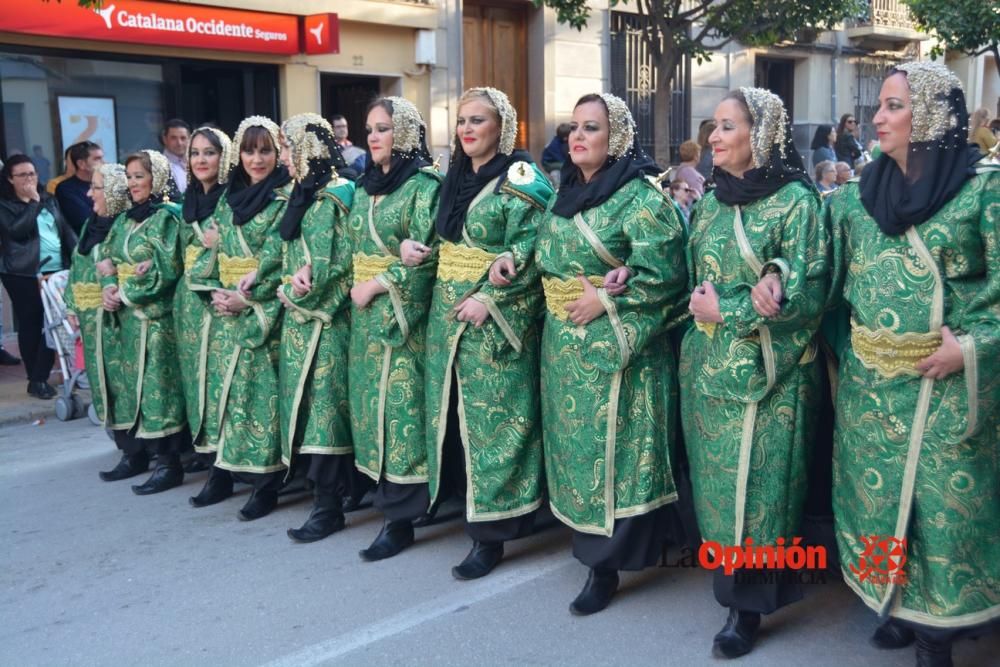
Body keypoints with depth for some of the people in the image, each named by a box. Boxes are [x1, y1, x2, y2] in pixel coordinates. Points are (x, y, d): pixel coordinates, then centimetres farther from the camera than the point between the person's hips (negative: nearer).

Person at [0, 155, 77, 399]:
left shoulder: (49, 200, 14)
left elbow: (66, 230, 13)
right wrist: (33, 201, -11)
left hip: (56, 271, 4)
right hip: (24, 276, -4)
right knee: (30, 326, 2)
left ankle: (41, 377, 7)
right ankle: (36, 379, 13)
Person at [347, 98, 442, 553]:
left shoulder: (424, 184, -8)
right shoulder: (365, 187, 15)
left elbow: (426, 255, -15)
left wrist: (377, 285, -13)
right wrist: (356, 286, 2)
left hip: (402, 311, -8)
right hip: (366, 311, 8)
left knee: (401, 402, -5)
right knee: (372, 397, 10)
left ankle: (401, 513, 3)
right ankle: (384, 491, 22)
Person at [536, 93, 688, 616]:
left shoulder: (638, 196, -12)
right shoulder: (566, 193, 12)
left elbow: (663, 274, -18)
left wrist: (605, 302, -18)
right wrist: (558, 301, 1)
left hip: (613, 345, -8)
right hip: (564, 344, 8)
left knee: (610, 447, -1)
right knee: (576, 442, 15)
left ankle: (607, 561, 11)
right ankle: (586, 535, 33)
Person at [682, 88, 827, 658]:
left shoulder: (796, 200, -8)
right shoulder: (710, 202, 10)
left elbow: (808, 295, -13)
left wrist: (726, 311, -12)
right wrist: (757, 286, -6)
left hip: (767, 374, -5)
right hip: (709, 368, 6)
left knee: (757, 482, 1)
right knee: (716, 478, 11)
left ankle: (749, 606, 16)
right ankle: (729, 573, 30)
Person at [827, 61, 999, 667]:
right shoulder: (860, 192, 7)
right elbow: (836, 278, 11)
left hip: (948, 383, -4)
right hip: (871, 381, 5)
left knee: (944, 498, 5)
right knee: (877, 490, 12)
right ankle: (900, 605, 32)